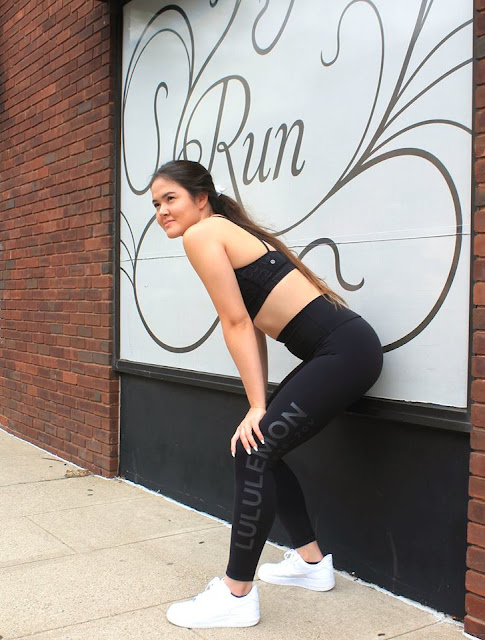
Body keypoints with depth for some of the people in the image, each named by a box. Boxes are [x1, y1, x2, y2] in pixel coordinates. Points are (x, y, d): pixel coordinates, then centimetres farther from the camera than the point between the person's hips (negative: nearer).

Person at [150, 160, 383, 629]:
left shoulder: (202, 234, -7)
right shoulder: (228, 234, 20)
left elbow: (236, 324, -10)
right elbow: (254, 329, 17)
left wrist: (257, 407, -7)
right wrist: (260, 405, 14)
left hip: (344, 349, -10)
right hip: (340, 349, 10)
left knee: (253, 454, -9)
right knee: (261, 451, 16)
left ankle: (236, 597, 2)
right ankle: (311, 562, 30)